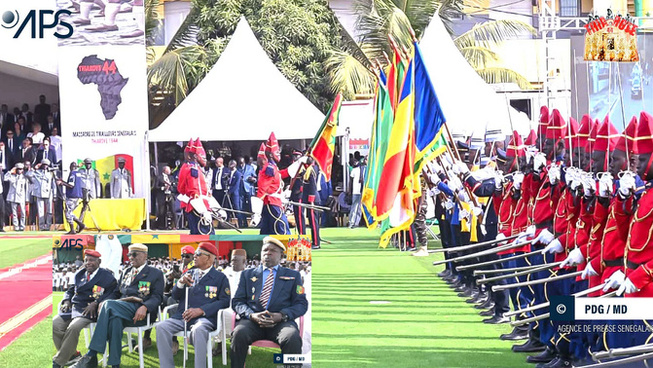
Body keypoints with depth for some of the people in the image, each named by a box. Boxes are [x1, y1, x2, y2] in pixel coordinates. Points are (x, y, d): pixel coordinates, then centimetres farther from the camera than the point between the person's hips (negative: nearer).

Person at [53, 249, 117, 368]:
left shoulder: (107, 276, 3)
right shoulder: (79, 274, 22)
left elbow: (112, 293, -7)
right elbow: (70, 290, 25)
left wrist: (95, 303, -19)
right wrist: (67, 301, 3)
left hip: (89, 311, -6)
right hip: (72, 308, 6)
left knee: (73, 328, -32)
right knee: (54, 324, -19)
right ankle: (71, 354, -4)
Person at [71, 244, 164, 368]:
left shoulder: (156, 273, 14)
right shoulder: (126, 272, 32)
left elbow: (157, 297, 1)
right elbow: (117, 293, 24)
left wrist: (144, 307, -20)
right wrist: (103, 302, 1)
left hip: (138, 311, -4)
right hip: (121, 306, 5)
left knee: (109, 305, -33)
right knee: (115, 318, -35)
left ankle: (91, 355, -35)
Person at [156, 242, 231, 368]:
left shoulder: (220, 277, 9)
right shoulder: (189, 274, 23)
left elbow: (225, 301, -3)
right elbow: (175, 296, 20)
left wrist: (200, 310, -14)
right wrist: (181, 282, -3)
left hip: (205, 317, -4)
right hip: (182, 316, 5)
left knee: (198, 330, -39)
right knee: (161, 327, -24)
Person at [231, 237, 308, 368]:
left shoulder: (293, 275, 22)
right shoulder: (247, 274, 25)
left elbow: (302, 304, 12)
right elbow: (237, 301, 15)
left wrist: (282, 315, -9)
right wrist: (251, 315, -8)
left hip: (280, 322, -1)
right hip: (252, 321, 1)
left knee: (292, 338, -35)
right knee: (239, 334, -34)